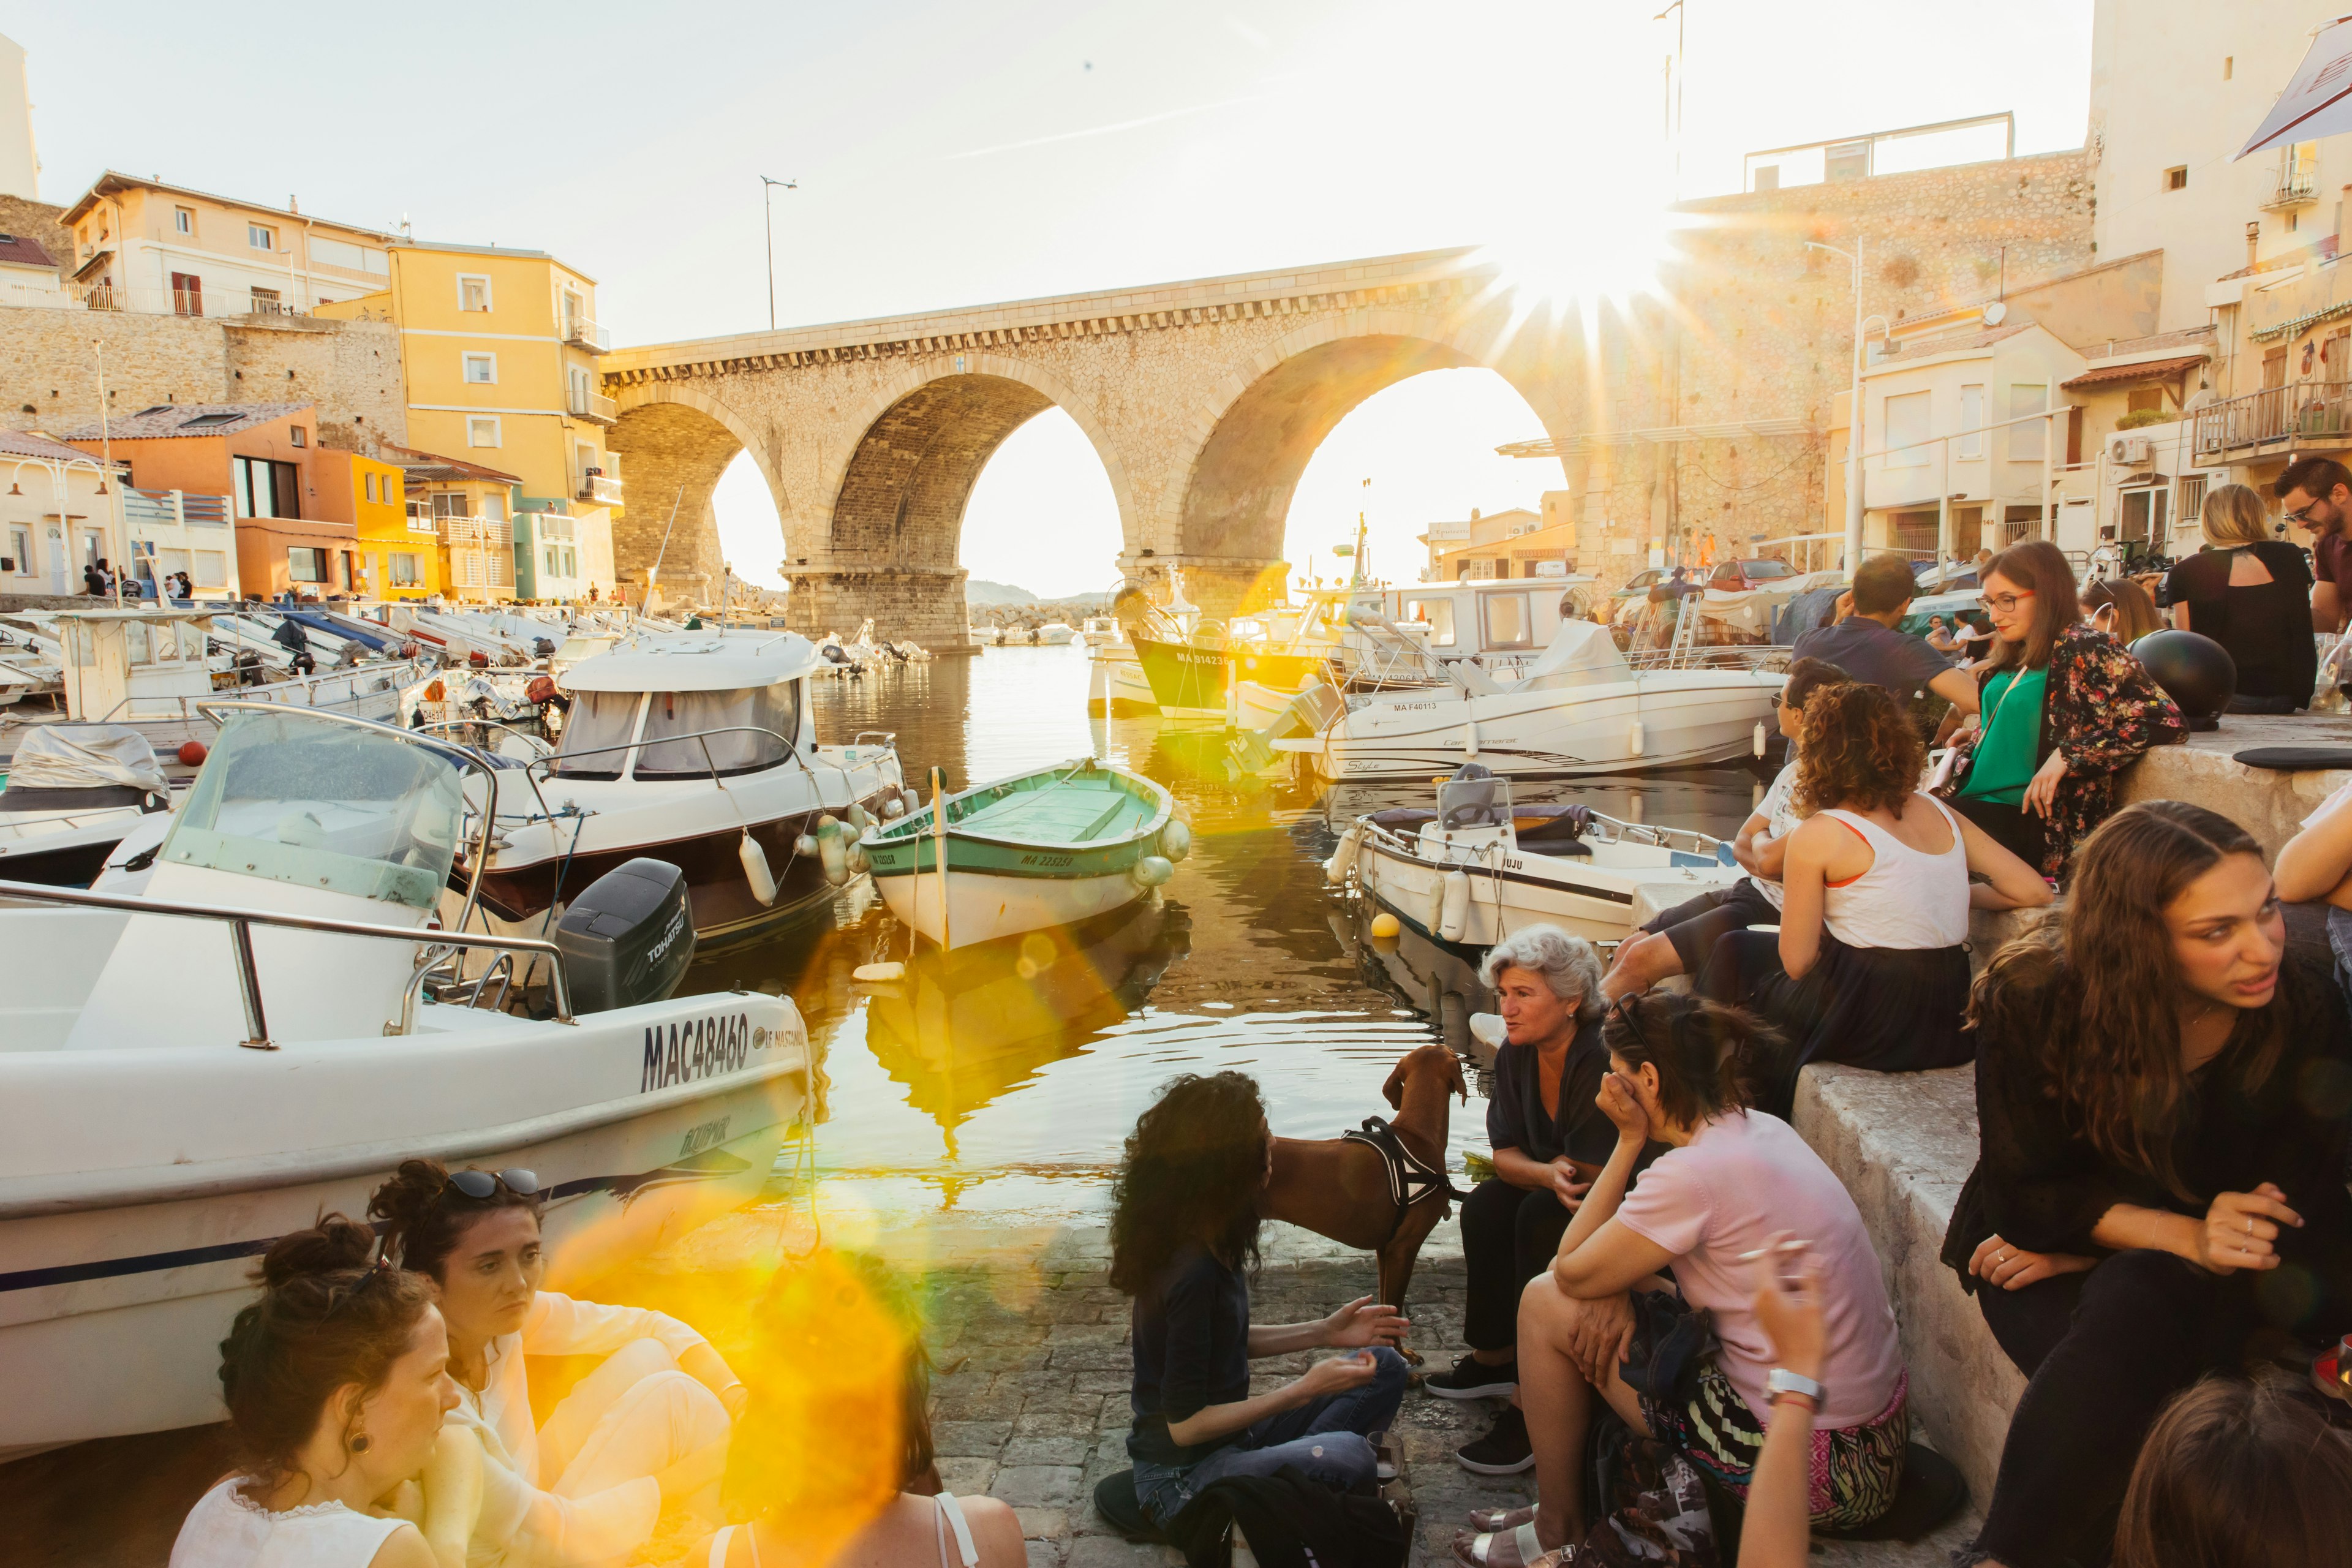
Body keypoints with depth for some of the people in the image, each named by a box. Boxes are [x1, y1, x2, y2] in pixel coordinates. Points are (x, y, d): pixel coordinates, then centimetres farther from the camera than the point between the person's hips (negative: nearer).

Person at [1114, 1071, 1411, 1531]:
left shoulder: (1205, 1241, 1)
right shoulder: (1192, 1271, -27)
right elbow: (1184, 1425, -22)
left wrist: (1323, 1333, 6)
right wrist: (1304, 1389, -19)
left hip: (1229, 1438, 9)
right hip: (1181, 1474, -9)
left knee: (1384, 1368, 7)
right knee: (1347, 1455, -33)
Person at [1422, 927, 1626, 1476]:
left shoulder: (1602, 1063, -28)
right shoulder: (1516, 1055, -3)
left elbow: (1588, 1177, -28)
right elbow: (1505, 1157, -6)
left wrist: (1532, 1168, -14)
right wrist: (1551, 1174, -26)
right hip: (1560, 1199, 8)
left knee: (1540, 1218, -28)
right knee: (1484, 1205, -13)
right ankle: (1495, 1358, 4)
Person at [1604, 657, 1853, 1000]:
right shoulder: (1794, 772, 12)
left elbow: (1769, 859, -24)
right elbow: (1741, 845, 15)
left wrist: (1761, 840, 0)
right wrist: (1768, 853, -8)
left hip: (1775, 914, -9)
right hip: (1749, 892, 9)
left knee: (1641, 959, -14)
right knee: (1629, 948, 3)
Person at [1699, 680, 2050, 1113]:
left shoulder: (1817, 836, -11)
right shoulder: (1937, 810, 5)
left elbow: (1796, 961, -9)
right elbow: (2034, 891, 5)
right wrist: (1959, 894, 19)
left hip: (1868, 1021, -6)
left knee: (1735, 953, 21)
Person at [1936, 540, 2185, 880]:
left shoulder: (2085, 648, -6)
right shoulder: (2014, 656, 17)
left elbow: (2169, 723, -13)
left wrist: (2066, 757, -19)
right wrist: (1978, 737, 7)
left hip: (2024, 817, -7)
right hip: (1978, 799, 7)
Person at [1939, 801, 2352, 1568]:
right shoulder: (2033, 997, -19)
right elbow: (2026, 1189, -12)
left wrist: (2089, 1251, -15)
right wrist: (2187, 1236, -29)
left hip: (2218, 1273, 1)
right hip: (2048, 1250, -1)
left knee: (2137, 1309, -32)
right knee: (2110, 1385, -32)